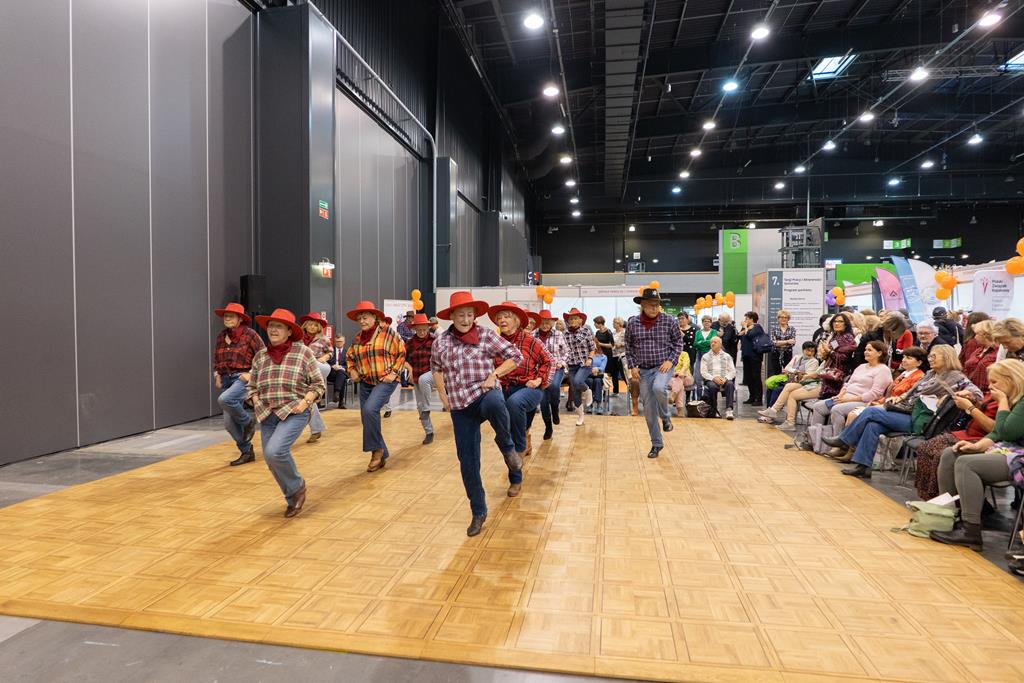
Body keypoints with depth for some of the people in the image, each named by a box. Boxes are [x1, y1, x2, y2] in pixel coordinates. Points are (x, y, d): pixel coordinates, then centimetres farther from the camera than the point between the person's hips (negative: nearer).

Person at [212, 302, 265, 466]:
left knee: (224, 399, -34)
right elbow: (216, 359, 23)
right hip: (226, 379, 6)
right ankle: (247, 452, 21)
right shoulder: (221, 336, 10)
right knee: (229, 423, 4)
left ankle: (248, 421, -7)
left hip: (243, 378, -6)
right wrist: (217, 374, 7)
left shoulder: (250, 334, -7)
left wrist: (251, 374, -15)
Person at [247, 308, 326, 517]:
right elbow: (252, 387, 18)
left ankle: (298, 485, 4)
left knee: (274, 451, -24)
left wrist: (305, 402, -14)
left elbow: (318, 384, 0)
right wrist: (257, 404, 1)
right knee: (272, 461, 6)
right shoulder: (260, 356, 9)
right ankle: (293, 499, 29)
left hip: (294, 413, -5)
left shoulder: (303, 352, -3)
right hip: (268, 415, 5)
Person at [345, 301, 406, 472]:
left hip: (386, 381, -6)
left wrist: (394, 373, -11)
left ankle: (376, 448, -8)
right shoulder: (357, 338, 9)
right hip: (366, 383, 6)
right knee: (367, 419, 6)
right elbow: (349, 356, 24)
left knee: (370, 409, -27)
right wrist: (352, 370, 6)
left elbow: (402, 353, -3)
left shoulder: (387, 332, -6)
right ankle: (382, 455, 24)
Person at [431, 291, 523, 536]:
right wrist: (443, 396, 13)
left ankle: (506, 446, -10)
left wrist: (494, 375, -13)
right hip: (460, 408, 3)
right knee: (467, 461, 2)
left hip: (485, 394, -3)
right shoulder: (440, 342, 6)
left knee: (494, 404, -41)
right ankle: (478, 512, 22)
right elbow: (435, 368, 23)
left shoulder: (486, 335, -3)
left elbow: (516, 356, -1)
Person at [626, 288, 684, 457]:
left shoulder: (669, 320, -7)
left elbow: (678, 341, 4)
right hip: (644, 370, 2)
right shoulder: (632, 323, -3)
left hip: (664, 366, -2)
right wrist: (632, 365, 0)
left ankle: (666, 417, -2)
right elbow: (629, 346, 9)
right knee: (649, 409, 5)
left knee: (658, 388, -34)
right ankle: (657, 443, 23)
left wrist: (671, 360, -9)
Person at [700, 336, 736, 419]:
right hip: (711, 380, -1)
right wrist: (713, 378, -15)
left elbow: (732, 371, 9)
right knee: (712, 386, -36)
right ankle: (714, 411, -21)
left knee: (730, 384, -34)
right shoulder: (705, 357, 15)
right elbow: (703, 372, 3)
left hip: (724, 380, 1)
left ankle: (729, 410, -40)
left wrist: (725, 378, -13)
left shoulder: (727, 356, 18)